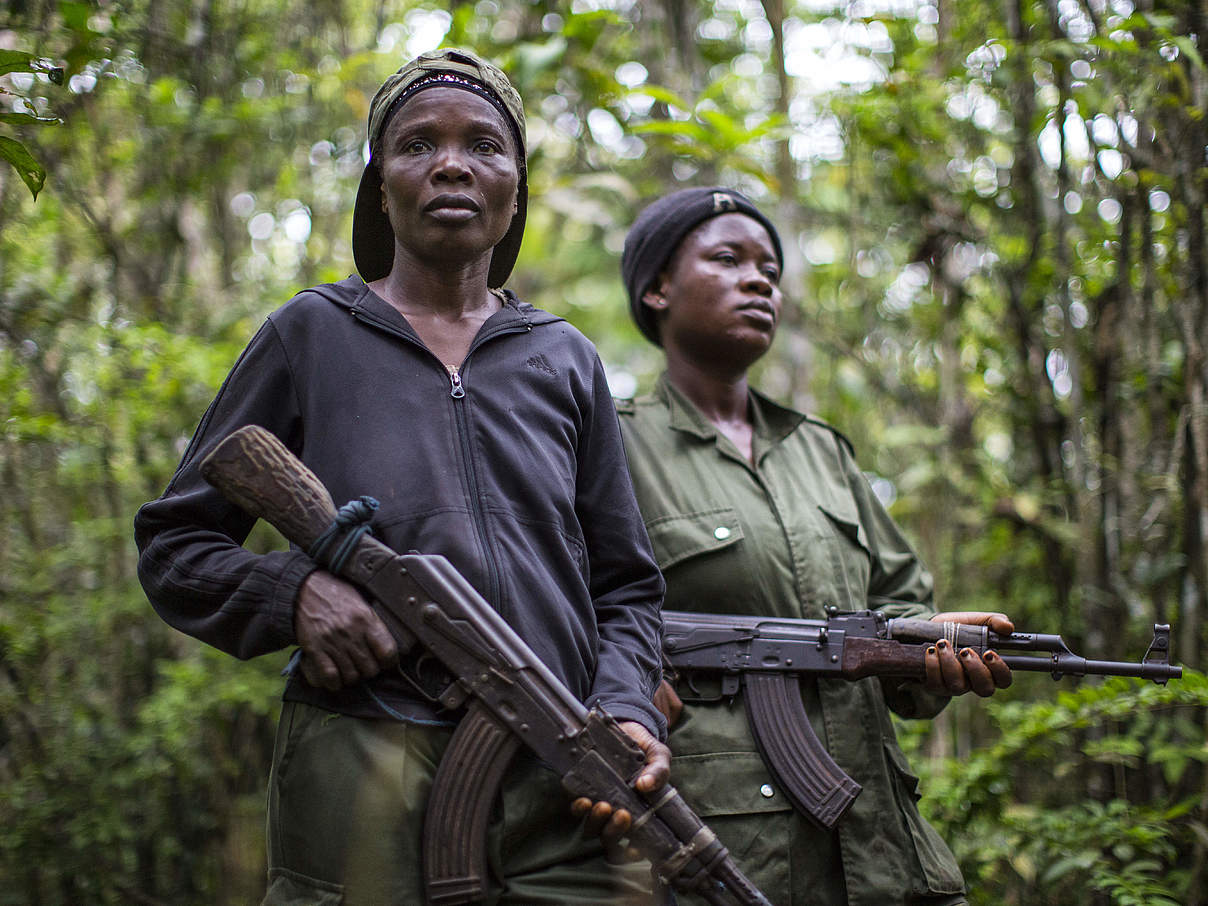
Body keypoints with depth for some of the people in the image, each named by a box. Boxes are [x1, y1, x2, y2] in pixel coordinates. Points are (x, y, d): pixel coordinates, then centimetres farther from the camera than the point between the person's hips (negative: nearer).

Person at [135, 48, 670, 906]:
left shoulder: (565, 360, 14)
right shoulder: (312, 335, 8)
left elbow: (625, 584, 15)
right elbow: (171, 544, 10)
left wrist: (629, 709, -5)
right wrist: (292, 591, -10)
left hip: (565, 788, 2)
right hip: (362, 777, -2)